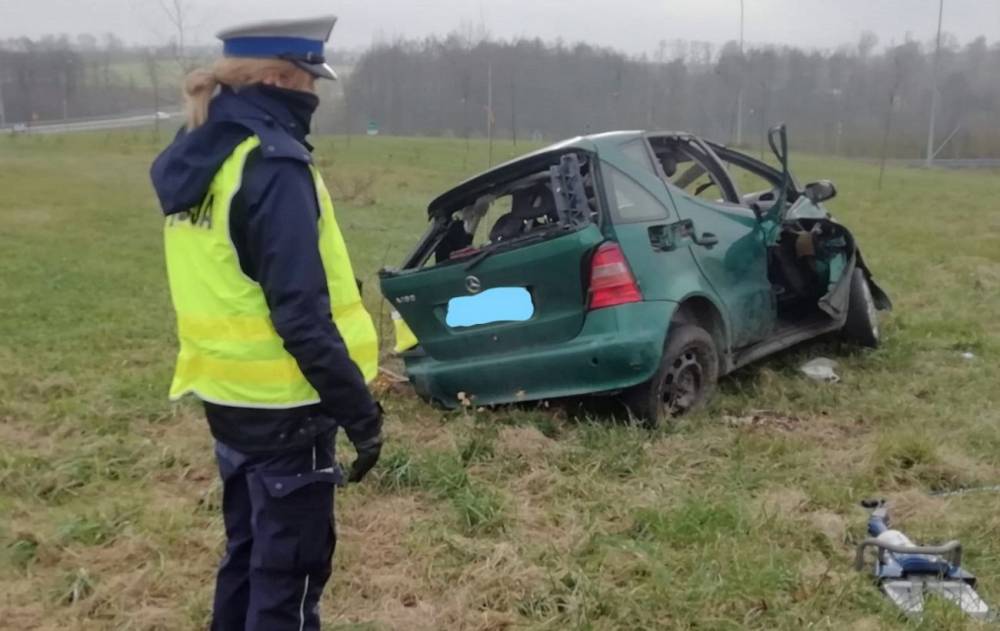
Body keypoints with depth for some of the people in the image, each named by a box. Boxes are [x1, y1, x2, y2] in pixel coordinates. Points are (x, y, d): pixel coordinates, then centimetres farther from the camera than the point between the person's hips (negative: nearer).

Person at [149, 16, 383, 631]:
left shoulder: (195, 157, 9)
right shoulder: (272, 164, -19)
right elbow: (302, 313, -24)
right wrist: (359, 410, -18)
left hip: (229, 394, 9)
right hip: (281, 405, -9)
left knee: (249, 551, 22)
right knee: (288, 569, 5)